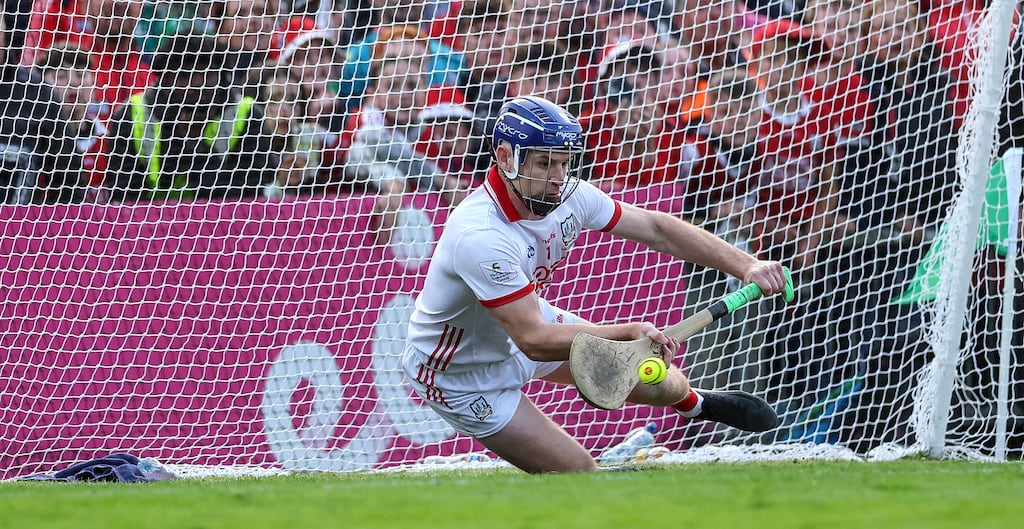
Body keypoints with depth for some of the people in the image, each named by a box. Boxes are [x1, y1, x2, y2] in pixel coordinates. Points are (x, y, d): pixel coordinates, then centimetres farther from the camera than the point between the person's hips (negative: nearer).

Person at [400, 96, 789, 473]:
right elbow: (534, 340, -42)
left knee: (660, 384, 16)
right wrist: (627, 334, -47)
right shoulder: (480, 237, -41)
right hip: (462, 375, -7)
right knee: (579, 474, -11)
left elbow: (655, 228, -6)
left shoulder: (566, 195, -17)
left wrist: (745, 265, -14)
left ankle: (697, 404, 51)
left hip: (530, 321, 7)